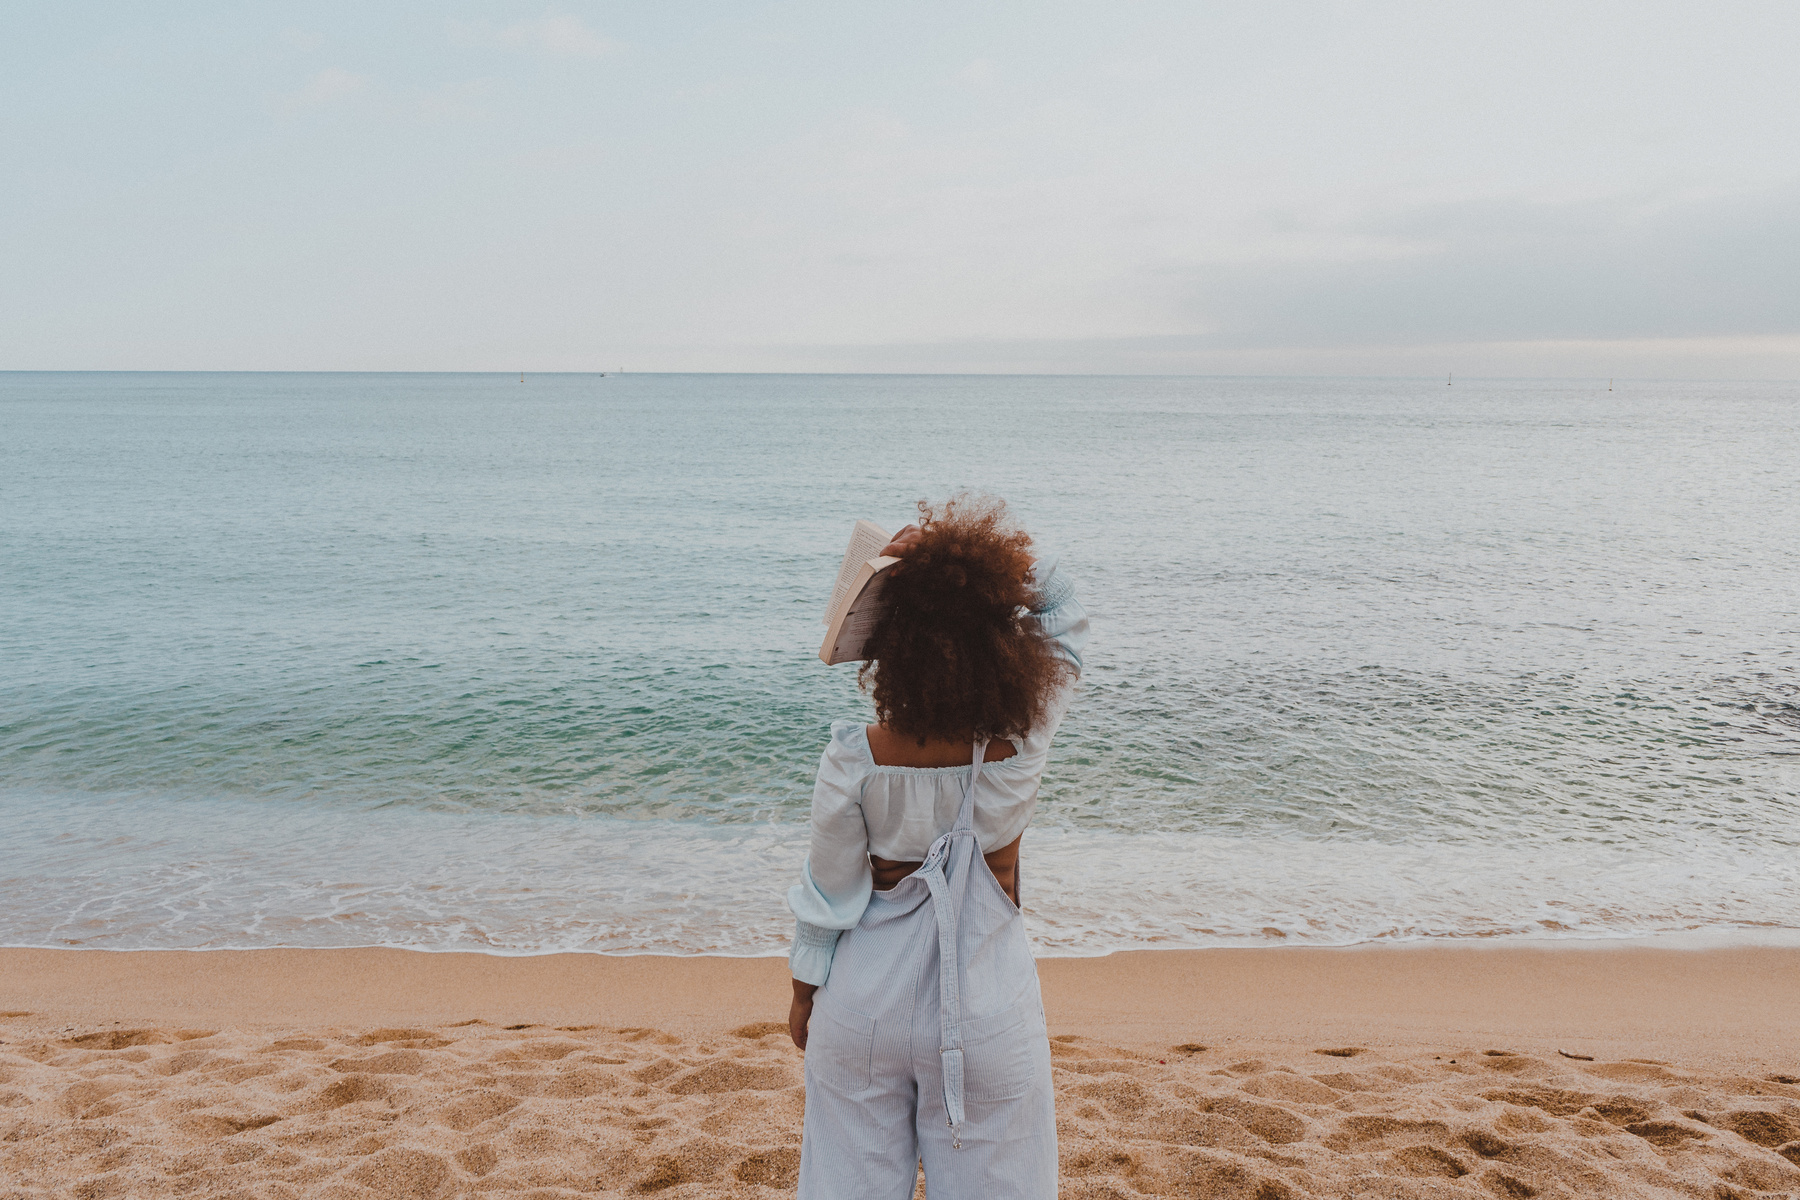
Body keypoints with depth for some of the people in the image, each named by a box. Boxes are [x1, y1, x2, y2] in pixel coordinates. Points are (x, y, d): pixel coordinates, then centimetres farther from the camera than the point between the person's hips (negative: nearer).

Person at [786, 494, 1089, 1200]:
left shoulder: (853, 761, -20)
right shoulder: (1021, 747, -19)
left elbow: (828, 894, -7)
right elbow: (1065, 615, -3)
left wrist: (803, 994, 9)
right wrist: (986, 557, -15)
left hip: (864, 1005, 1)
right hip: (987, 1010, 0)